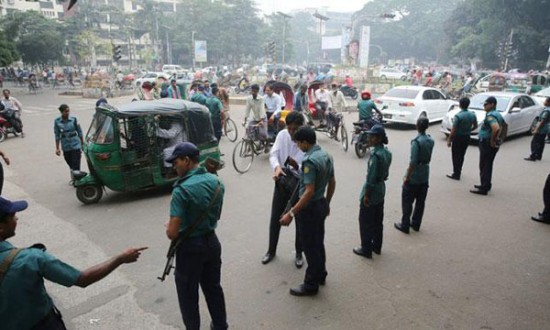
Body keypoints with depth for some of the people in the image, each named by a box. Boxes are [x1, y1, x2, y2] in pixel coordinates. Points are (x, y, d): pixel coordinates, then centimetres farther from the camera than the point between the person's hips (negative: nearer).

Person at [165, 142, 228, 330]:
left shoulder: (182, 190, -24)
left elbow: (172, 233, -22)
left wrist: (169, 228, -1)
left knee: (188, 294, 14)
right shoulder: (216, 182, -3)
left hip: (190, 247, -6)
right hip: (212, 242, 7)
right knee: (213, 287, 23)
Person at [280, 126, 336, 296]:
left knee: (309, 247, 4)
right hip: (321, 205, 9)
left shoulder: (309, 161, -25)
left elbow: (309, 192, -30)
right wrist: (327, 203, 24)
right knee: (318, 243, 22)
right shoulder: (326, 156, 4)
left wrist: (291, 213, -29)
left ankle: (311, 285, 18)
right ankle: (320, 275, 38)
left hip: (310, 208, -9)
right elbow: (332, 183, 12)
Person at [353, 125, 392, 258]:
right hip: (381, 191, 9)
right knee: (378, 221, 20)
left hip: (371, 192, -9)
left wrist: (366, 195, -17)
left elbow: (371, 178, -23)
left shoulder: (376, 155, -25)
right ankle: (377, 246, 33)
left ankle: (366, 250, 16)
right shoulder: (386, 152, 3)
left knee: (365, 222, 5)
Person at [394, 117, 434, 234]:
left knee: (407, 202, 5)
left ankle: (405, 225, 12)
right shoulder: (431, 140, 1)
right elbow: (428, 158, 9)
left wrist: (407, 177, -17)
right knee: (421, 201, 15)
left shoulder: (416, 142, -22)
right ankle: (416, 224, 26)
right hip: (425, 176, 7)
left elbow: (413, 162, -23)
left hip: (414, 177, -7)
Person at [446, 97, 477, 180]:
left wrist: (449, 140, -11)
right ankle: (458, 171, 32)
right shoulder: (472, 115, -2)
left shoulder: (458, 116, -21)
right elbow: (475, 126, 11)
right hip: (467, 137, 6)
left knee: (456, 156, 3)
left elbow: (453, 130, -20)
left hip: (458, 138, -6)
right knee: (461, 155, 19)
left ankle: (456, 174, 6)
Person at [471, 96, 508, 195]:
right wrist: (501, 138, 24)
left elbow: (496, 128, -35)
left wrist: (492, 140, -23)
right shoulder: (497, 114, 13)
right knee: (488, 165, 18)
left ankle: (483, 188, 0)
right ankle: (486, 185, 29)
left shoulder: (490, 115, -19)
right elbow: (505, 125, 27)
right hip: (494, 145, 10)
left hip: (487, 144, -10)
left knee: (484, 166, -4)